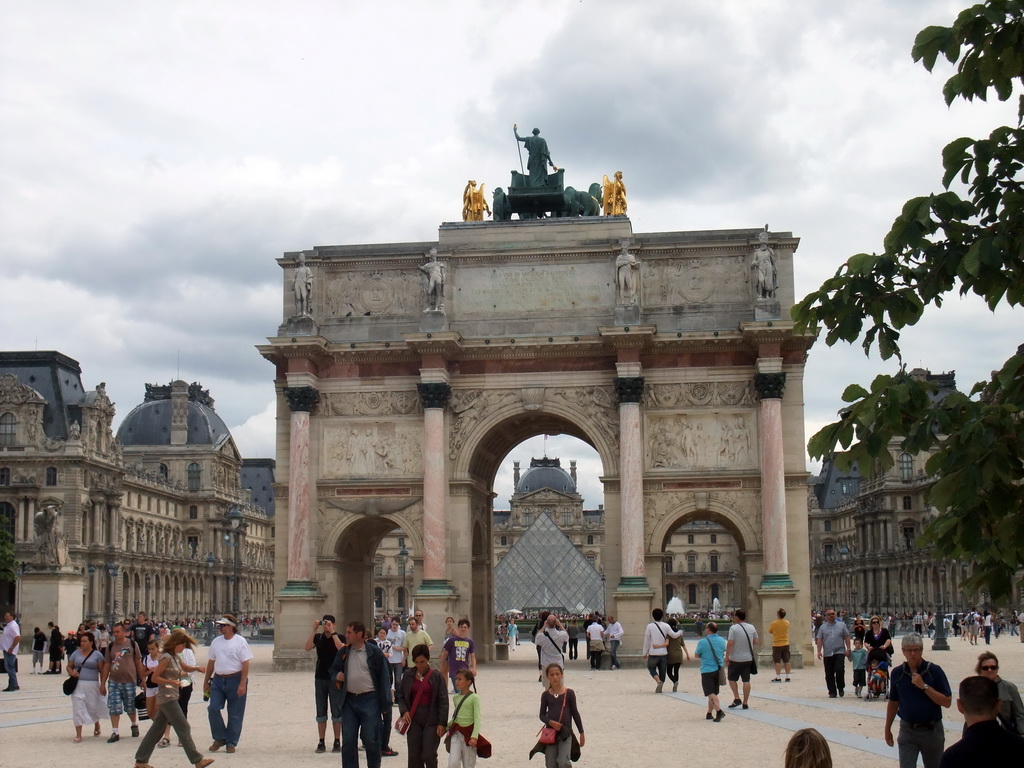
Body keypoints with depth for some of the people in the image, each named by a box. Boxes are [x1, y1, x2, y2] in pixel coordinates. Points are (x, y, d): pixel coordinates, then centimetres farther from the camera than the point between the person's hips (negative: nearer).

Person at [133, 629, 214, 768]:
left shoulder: (176, 657, 11)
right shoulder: (166, 658, -16)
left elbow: (184, 668, 29)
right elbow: (155, 678, -16)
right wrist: (172, 682, -22)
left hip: (170, 698, 10)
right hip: (167, 698, -10)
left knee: (157, 729, 12)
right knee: (184, 728, -7)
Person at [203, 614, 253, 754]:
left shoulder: (240, 641, -6)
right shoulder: (216, 642, 10)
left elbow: (245, 664, -10)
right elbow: (211, 663, 18)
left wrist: (242, 684, -17)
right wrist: (206, 681, 18)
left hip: (235, 680, -5)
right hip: (218, 680, 5)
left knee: (235, 714, 1)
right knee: (213, 708, -6)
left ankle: (231, 743, 12)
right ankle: (219, 738, 10)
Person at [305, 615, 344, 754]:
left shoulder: (339, 637, -2)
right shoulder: (318, 637, 5)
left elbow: (341, 648, -22)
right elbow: (307, 647, -11)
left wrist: (332, 632, -23)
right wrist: (314, 630, -16)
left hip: (335, 678, -3)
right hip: (320, 678, 3)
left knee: (336, 711, 1)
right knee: (321, 711, 6)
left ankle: (337, 742, 6)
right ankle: (321, 743, 11)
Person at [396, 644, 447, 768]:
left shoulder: (437, 677, -3)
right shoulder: (408, 675, 6)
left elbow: (443, 701, -4)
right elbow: (400, 695, 13)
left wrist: (442, 723, -9)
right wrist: (404, 711, -5)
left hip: (431, 721, -3)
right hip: (413, 720, 3)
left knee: (429, 755, -7)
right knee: (414, 756, 3)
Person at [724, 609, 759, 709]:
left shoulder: (733, 628, -13)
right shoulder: (752, 628, 3)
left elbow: (730, 644, -18)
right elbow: (757, 642, 7)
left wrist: (727, 657, -12)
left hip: (735, 659, -4)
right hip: (748, 658, 4)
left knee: (732, 679, 13)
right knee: (746, 680, 5)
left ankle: (736, 698, 3)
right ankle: (745, 703, 6)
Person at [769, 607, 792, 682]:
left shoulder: (773, 623, -14)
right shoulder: (787, 623, -3)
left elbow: (770, 632, 1)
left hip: (777, 645, -4)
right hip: (785, 644, 4)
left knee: (777, 662, -1)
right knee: (787, 661, 8)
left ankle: (778, 677, -2)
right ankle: (787, 677, 10)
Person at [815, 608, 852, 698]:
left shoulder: (842, 625, 10)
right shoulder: (822, 627, 12)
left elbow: (847, 637, 8)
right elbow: (819, 639, 7)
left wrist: (848, 649, 0)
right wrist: (819, 651, -4)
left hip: (839, 653, -2)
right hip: (827, 654, 2)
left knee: (840, 670, -15)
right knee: (829, 674, 2)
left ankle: (841, 688, 6)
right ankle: (832, 692, 9)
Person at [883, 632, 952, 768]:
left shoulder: (934, 670, -8)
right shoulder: (897, 673, 0)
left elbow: (947, 702, -12)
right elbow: (893, 702, 11)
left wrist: (924, 686, -21)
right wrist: (887, 729, 12)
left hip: (932, 730, -1)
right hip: (907, 730, 1)